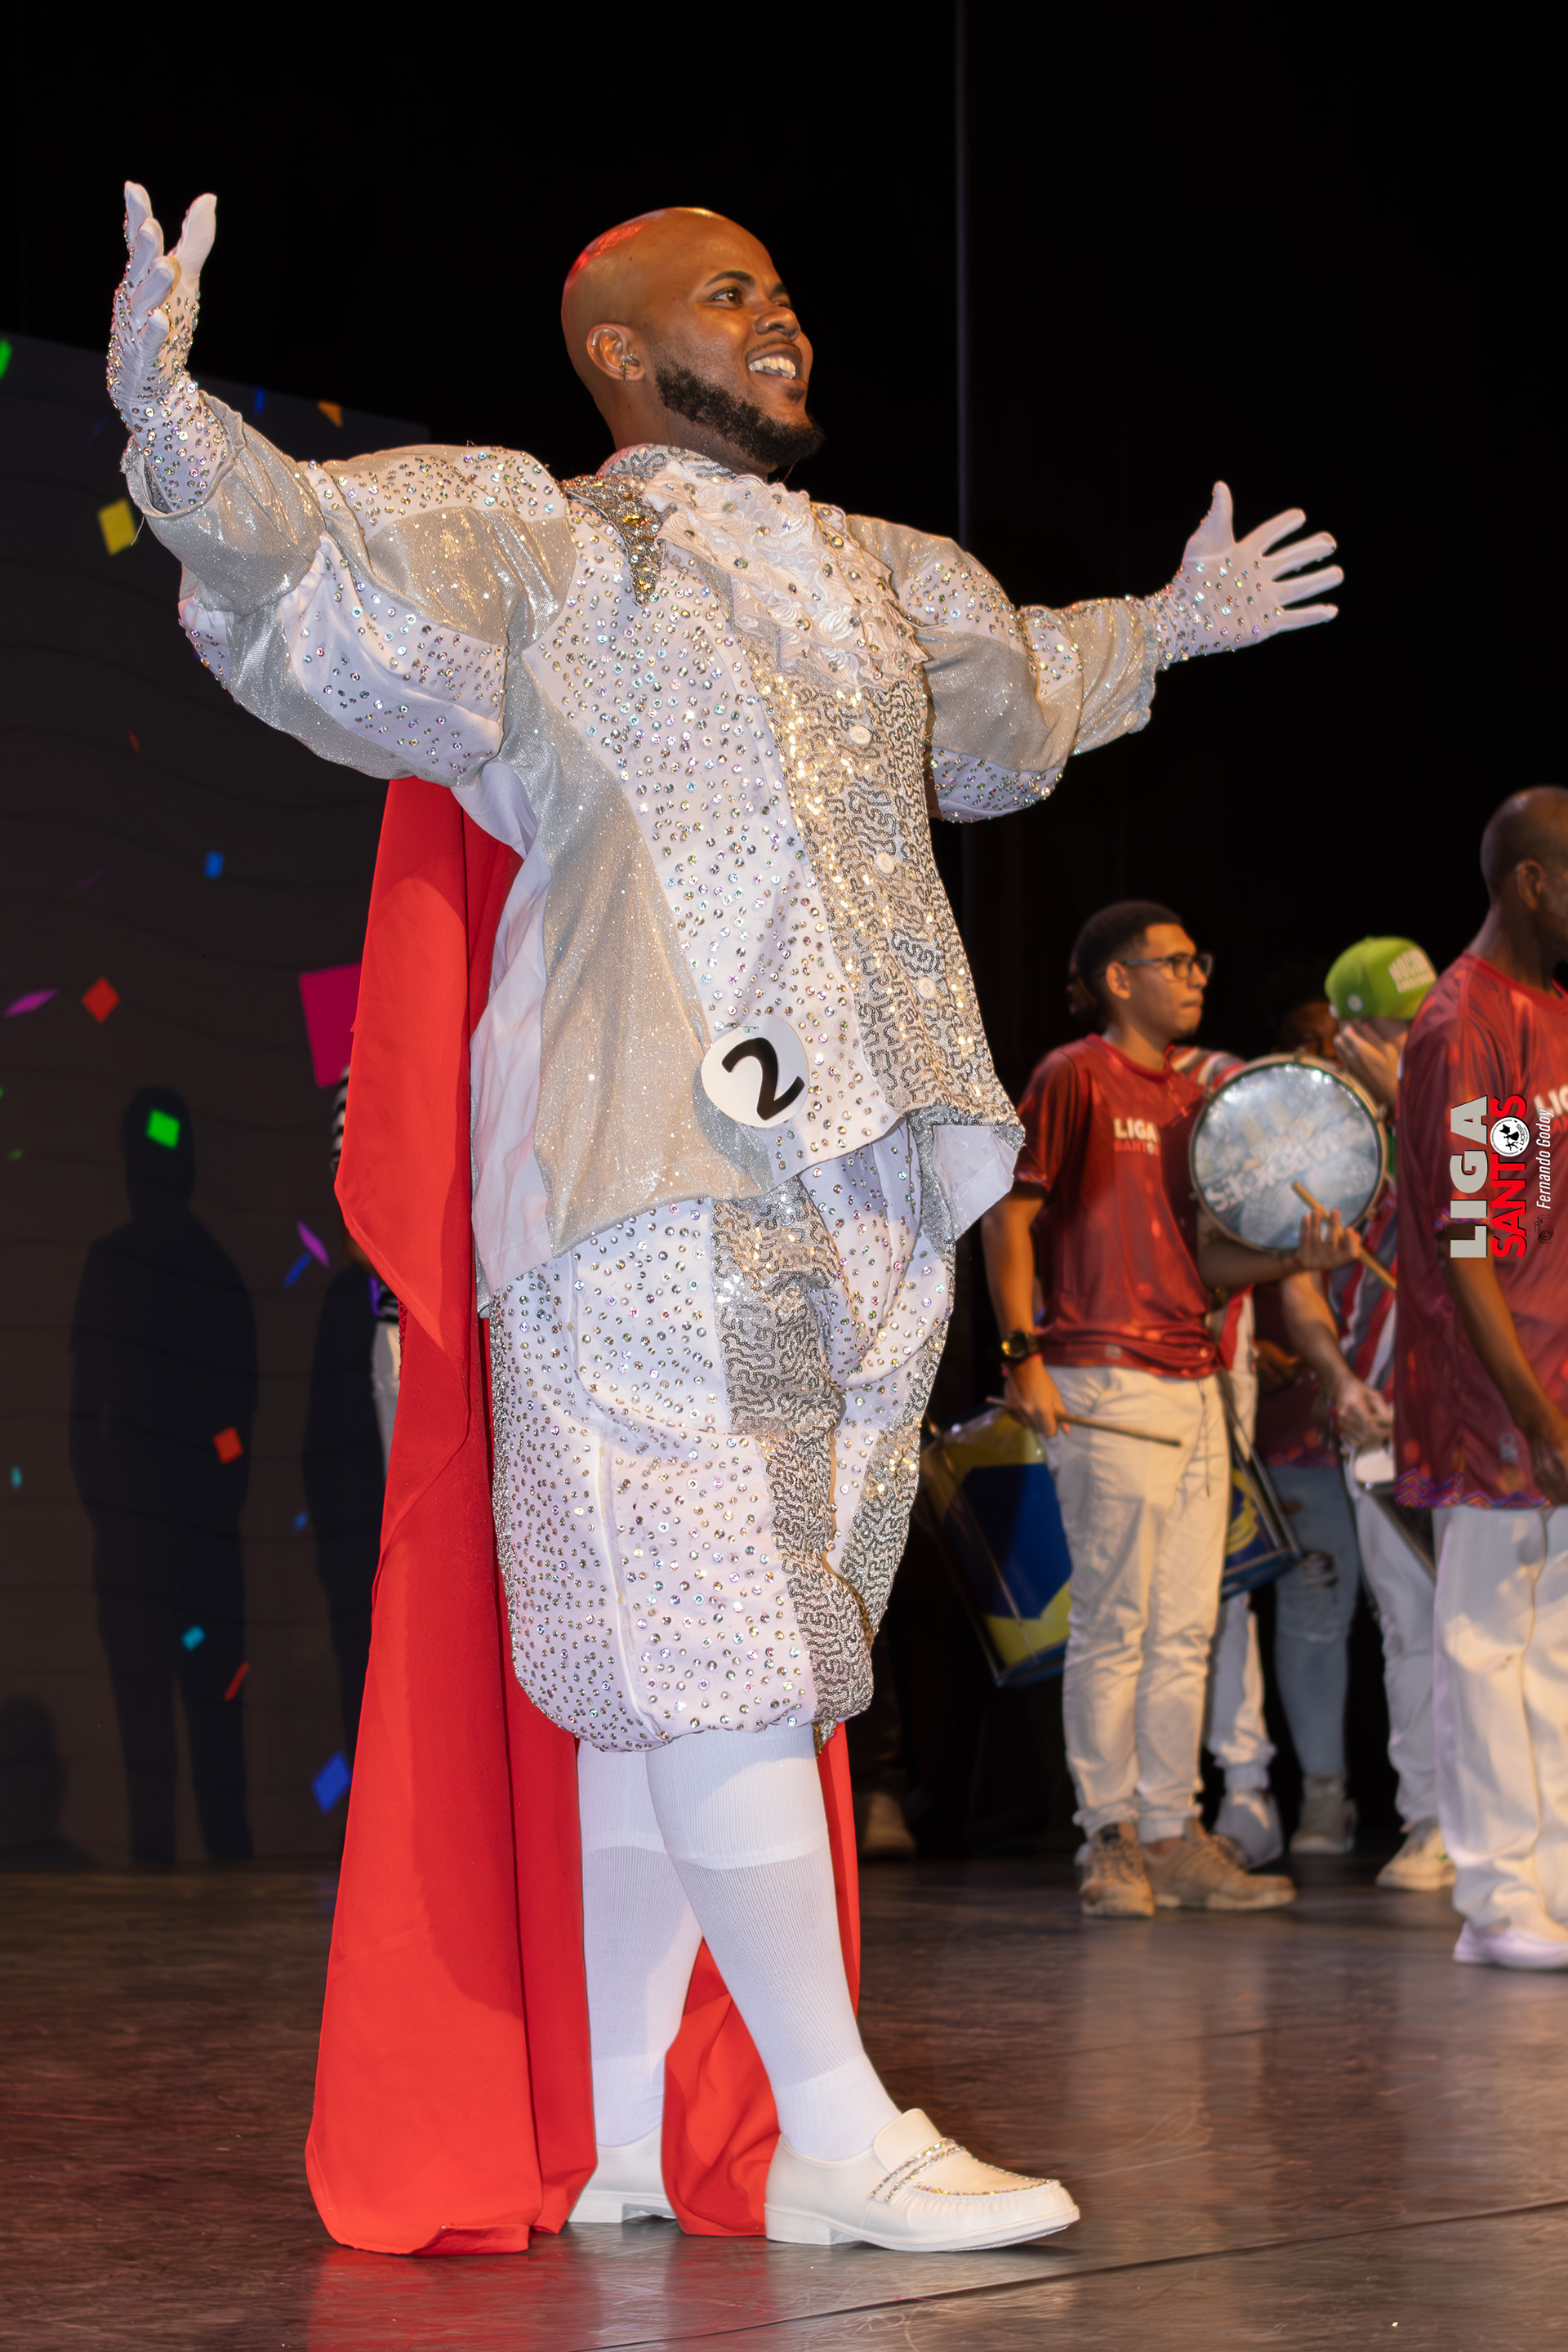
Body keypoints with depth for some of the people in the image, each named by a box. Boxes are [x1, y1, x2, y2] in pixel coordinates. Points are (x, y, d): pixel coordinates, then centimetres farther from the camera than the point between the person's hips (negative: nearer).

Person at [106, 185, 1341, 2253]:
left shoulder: (881, 581, 24)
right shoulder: (526, 550, 3)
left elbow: (1016, 688, 44)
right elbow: (300, 557, -11)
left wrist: (1167, 626, 51)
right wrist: (170, 421, -29)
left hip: (855, 1188, 7)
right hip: (653, 1171, -7)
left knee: (674, 1655, 8)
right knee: (709, 1632, -9)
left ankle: (622, 2126, 12)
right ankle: (832, 2132, -7)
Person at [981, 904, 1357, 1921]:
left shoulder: (1192, 1097, 19)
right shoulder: (1073, 1077, -4)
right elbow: (1009, 1216, -7)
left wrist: (1292, 1258, 0)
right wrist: (1024, 1355, -14)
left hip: (1193, 1386, 8)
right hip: (1108, 1386, -8)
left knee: (1186, 1628, 8)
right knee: (1115, 1623, -5)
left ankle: (1173, 1835, 14)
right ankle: (1112, 1839, 2)